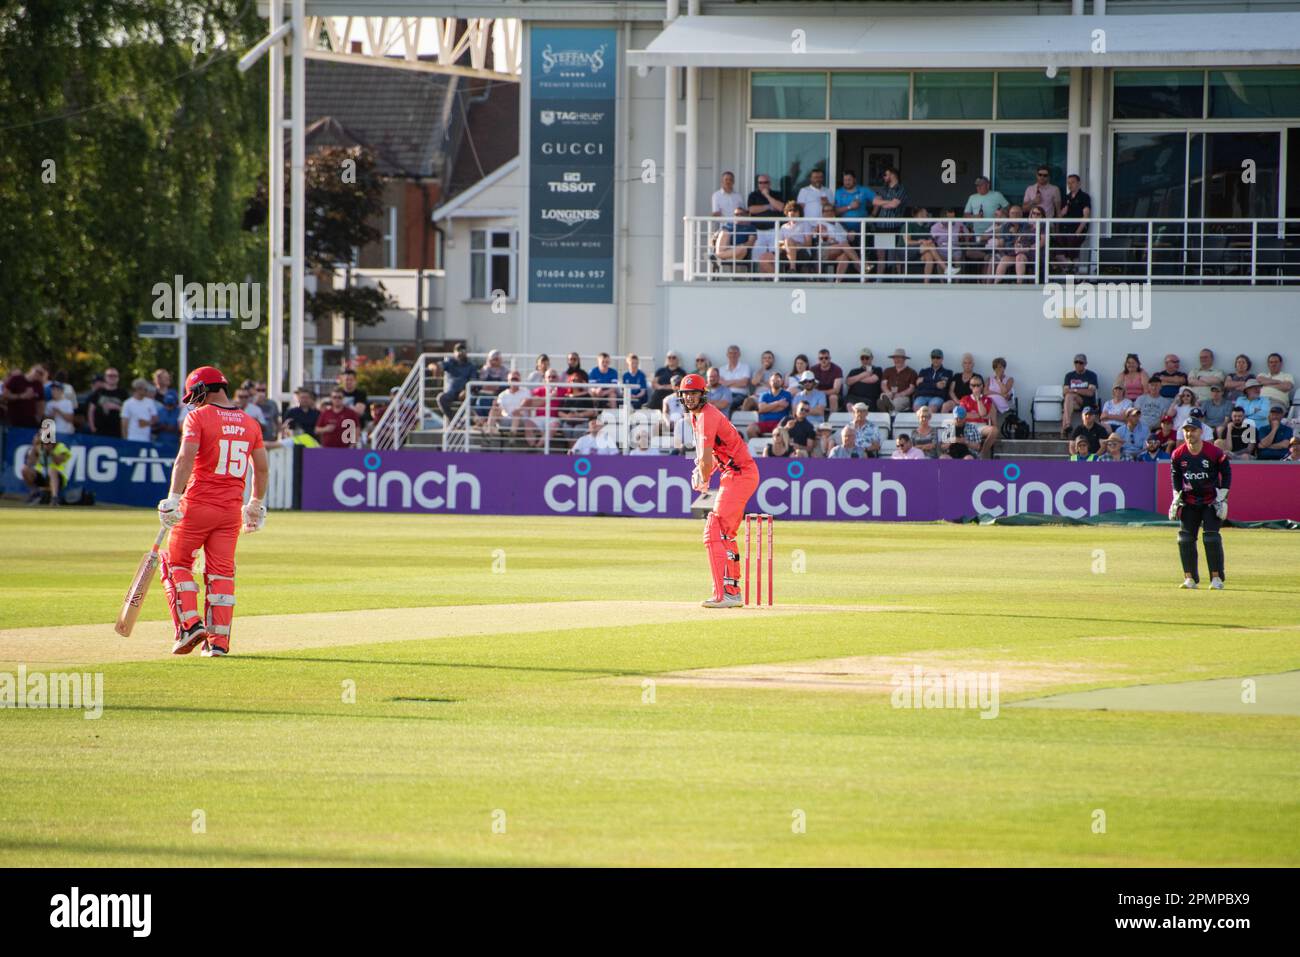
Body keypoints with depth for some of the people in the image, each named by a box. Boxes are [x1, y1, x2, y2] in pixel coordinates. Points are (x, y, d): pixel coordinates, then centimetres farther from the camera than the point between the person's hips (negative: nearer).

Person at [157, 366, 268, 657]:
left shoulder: (198, 417, -7)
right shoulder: (249, 422, 10)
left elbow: (186, 458, -19)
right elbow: (261, 468, 15)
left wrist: (173, 499, -22)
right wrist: (256, 504, 26)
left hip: (198, 504, -5)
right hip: (232, 508, 5)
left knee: (176, 562, 10)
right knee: (221, 572, 8)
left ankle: (190, 624, -5)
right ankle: (219, 641, 3)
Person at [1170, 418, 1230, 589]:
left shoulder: (1214, 453, -15)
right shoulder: (1178, 454, -5)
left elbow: (1226, 473, -5)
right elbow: (1176, 476, 11)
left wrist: (1222, 498, -9)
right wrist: (1176, 498, 5)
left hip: (1211, 501, -4)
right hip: (1189, 501, 4)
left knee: (1211, 537, -12)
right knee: (1185, 538, -2)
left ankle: (1217, 578, -5)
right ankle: (1190, 578, 6)